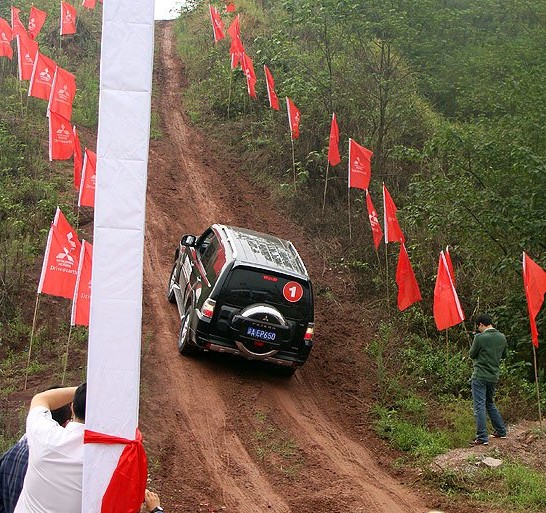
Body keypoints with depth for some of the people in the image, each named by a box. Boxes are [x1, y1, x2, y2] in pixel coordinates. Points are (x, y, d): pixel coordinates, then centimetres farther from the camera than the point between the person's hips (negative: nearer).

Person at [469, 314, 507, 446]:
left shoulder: (480, 337, -15)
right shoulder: (502, 337, 3)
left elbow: (472, 355, -4)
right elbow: (503, 355, 16)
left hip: (480, 376, -6)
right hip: (494, 376, 7)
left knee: (479, 406, -3)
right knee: (490, 404, 22)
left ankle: (482, 437, -5)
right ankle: (501, 431, 26)